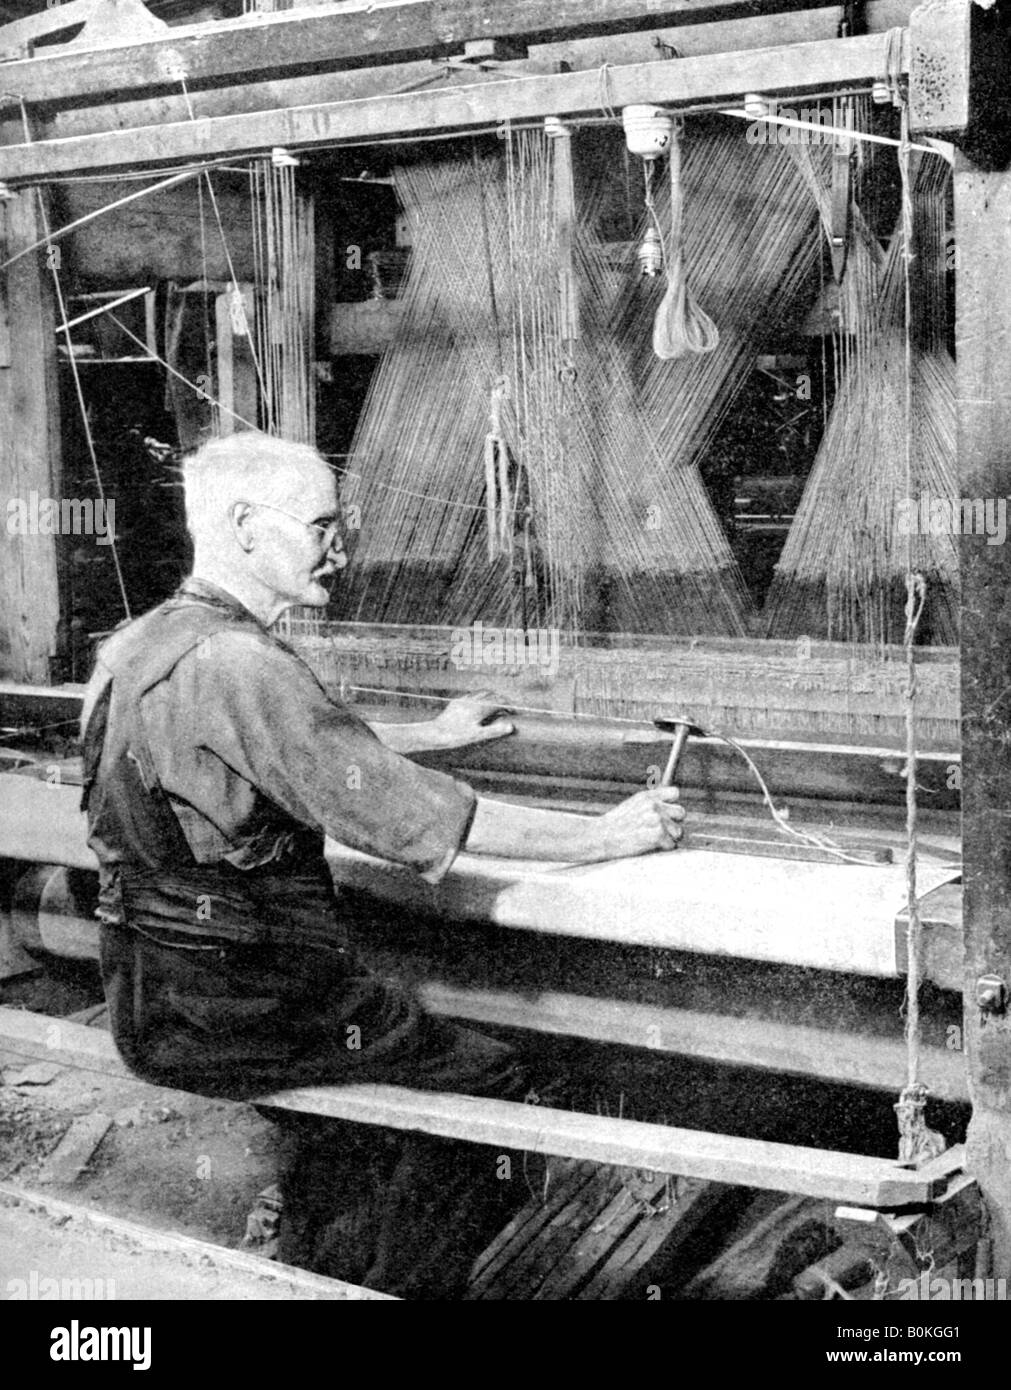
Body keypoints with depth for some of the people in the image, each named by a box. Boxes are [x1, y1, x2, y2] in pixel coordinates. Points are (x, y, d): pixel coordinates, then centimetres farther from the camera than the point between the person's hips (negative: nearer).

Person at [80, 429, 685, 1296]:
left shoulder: (145, 641, 7)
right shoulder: (235, 665, -24)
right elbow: (420, 817, -25)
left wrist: (433, 734, 32)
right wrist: (608, 835, -16)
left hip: (151, 1000, 10)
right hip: (236, 1019, -10)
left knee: (404, 1022, 30)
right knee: (492, 1079, 5)